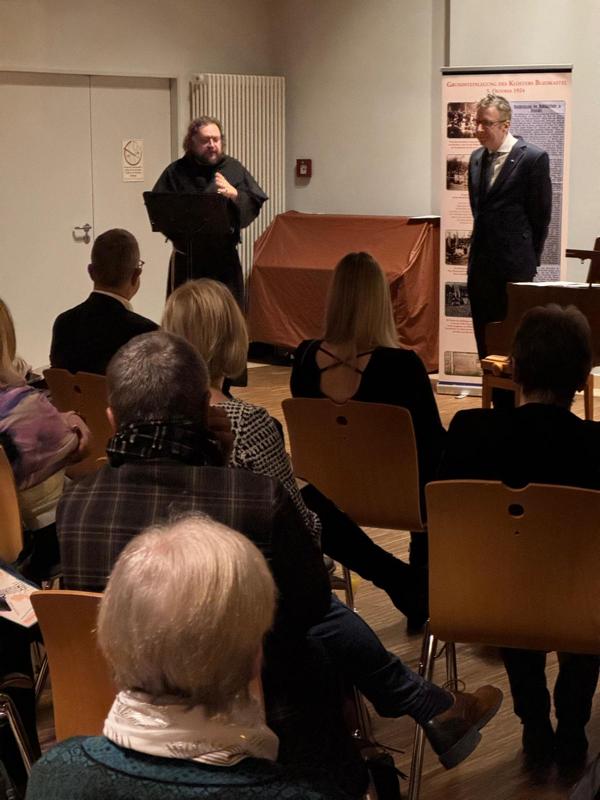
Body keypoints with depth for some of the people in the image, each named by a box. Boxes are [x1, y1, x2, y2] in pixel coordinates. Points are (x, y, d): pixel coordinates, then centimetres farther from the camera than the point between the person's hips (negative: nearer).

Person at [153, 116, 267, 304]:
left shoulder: (235, 169, 5)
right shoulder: (176, 172, 1)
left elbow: (255, 204, 0)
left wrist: (234, 194, -18)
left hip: (225, 260, 1)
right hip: (186, 261, -1)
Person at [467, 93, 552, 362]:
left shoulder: (533, 158, -8)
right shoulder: (477, 158, 12)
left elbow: (541, 214, -5)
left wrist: (530, 258, -1)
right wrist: (479, 249, 13)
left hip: (514, 266, -6)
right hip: (481, 264, 6)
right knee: (485, 338, 9)